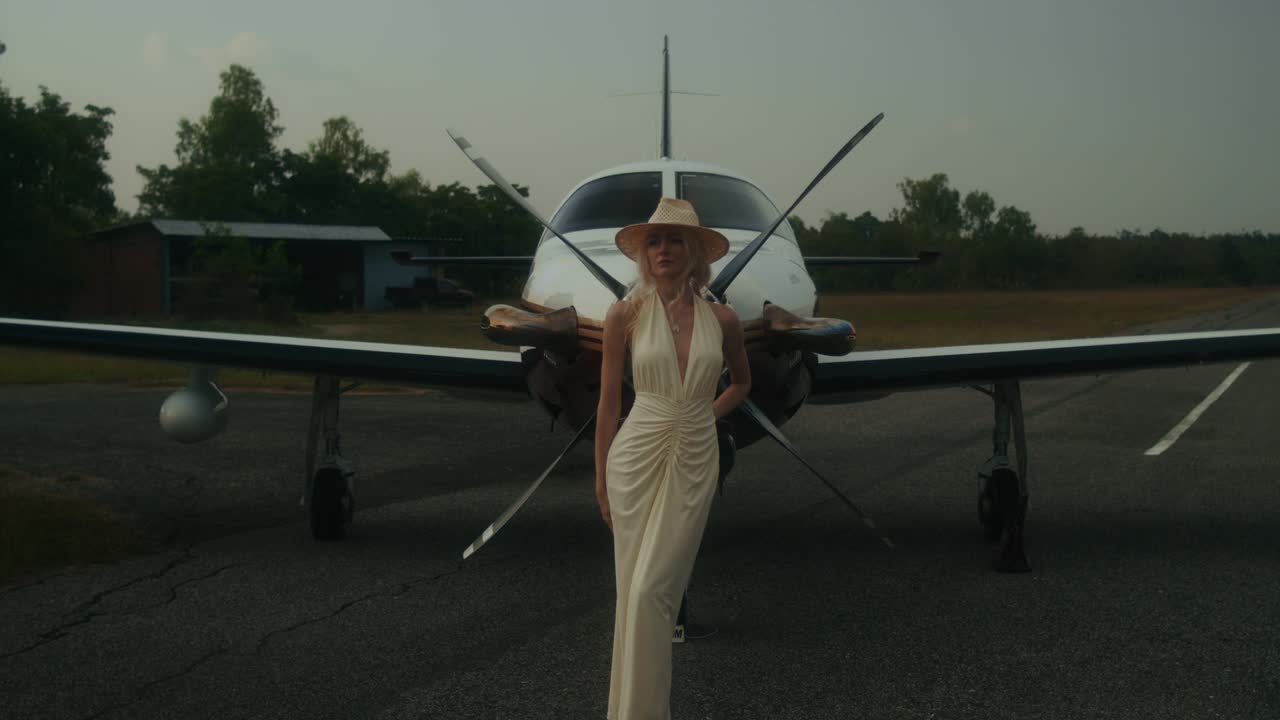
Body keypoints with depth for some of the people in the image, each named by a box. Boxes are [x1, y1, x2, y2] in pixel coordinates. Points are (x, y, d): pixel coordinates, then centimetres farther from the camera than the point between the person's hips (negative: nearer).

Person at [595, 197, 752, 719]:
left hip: (695, 462, 1)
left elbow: (742, 382, 22)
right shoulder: (626, 313, -3)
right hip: (637, 457, 0)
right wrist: (600, 478, 2)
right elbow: (608, 402, 2)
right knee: (637, 591, 3)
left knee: (653, 590, -4)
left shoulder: (722, 319, 1)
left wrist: (706, 415, 7)